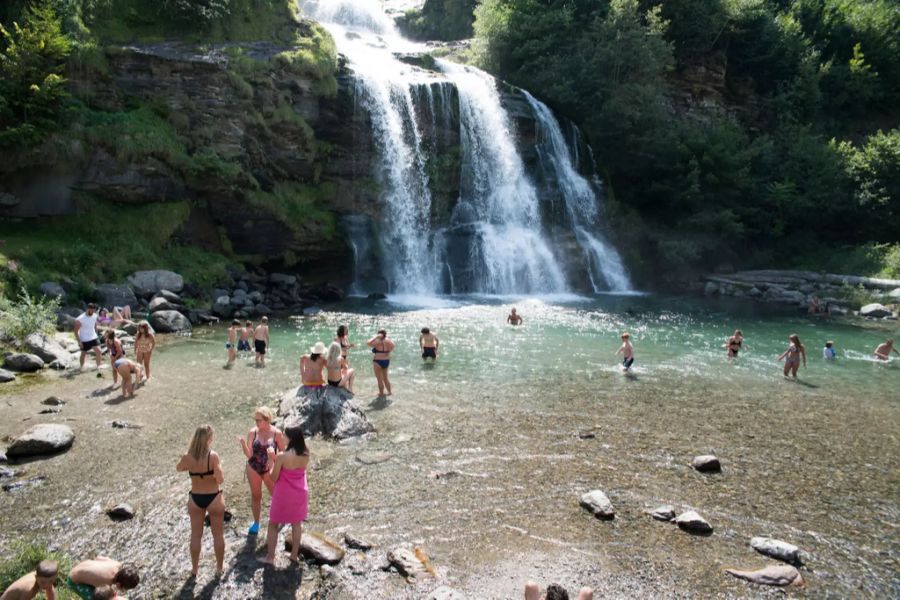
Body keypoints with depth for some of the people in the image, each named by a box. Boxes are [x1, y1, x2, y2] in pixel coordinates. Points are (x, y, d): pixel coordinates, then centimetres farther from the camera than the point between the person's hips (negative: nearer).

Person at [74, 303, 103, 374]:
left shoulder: (94, 316, -1)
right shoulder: (80, 319, -18)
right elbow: (76, 331, -12)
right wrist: (79, 342, -15)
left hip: (94, 338, 4)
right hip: (84, 340, -4)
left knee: (98, 351, -14)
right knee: (83, 354, 12)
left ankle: (98, 369, -13)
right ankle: (82, 367, 36)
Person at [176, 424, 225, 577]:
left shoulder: (187, 456, -11)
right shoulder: (213, 456, -22)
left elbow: (179, 468, 12)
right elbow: (220, 480, -21)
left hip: (195, 499, 3)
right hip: (214, 498, -3)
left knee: (196, 535, 18)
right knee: (218, 535, 14)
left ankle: (194, 569, 29)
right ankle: (219, 568, 25)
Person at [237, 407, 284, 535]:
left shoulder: (276, 433, -16)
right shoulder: (253, 432, -12)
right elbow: (249, 454, -14)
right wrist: (243, 444, -30)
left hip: (269, 469, -1)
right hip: (253, 468, 2)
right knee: (255, 496, 15)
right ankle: (256, 523, 33)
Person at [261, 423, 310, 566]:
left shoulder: (282, 457, -25)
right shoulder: (305, 455, -9)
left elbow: (274, 478, -14)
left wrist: (273, 459, -6)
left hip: (284, 494, -4)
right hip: (300, 493, 4)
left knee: (273, 525, 16)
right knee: (297, 524, 20)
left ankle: (270, 557, 23)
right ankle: (295, 555, 31)